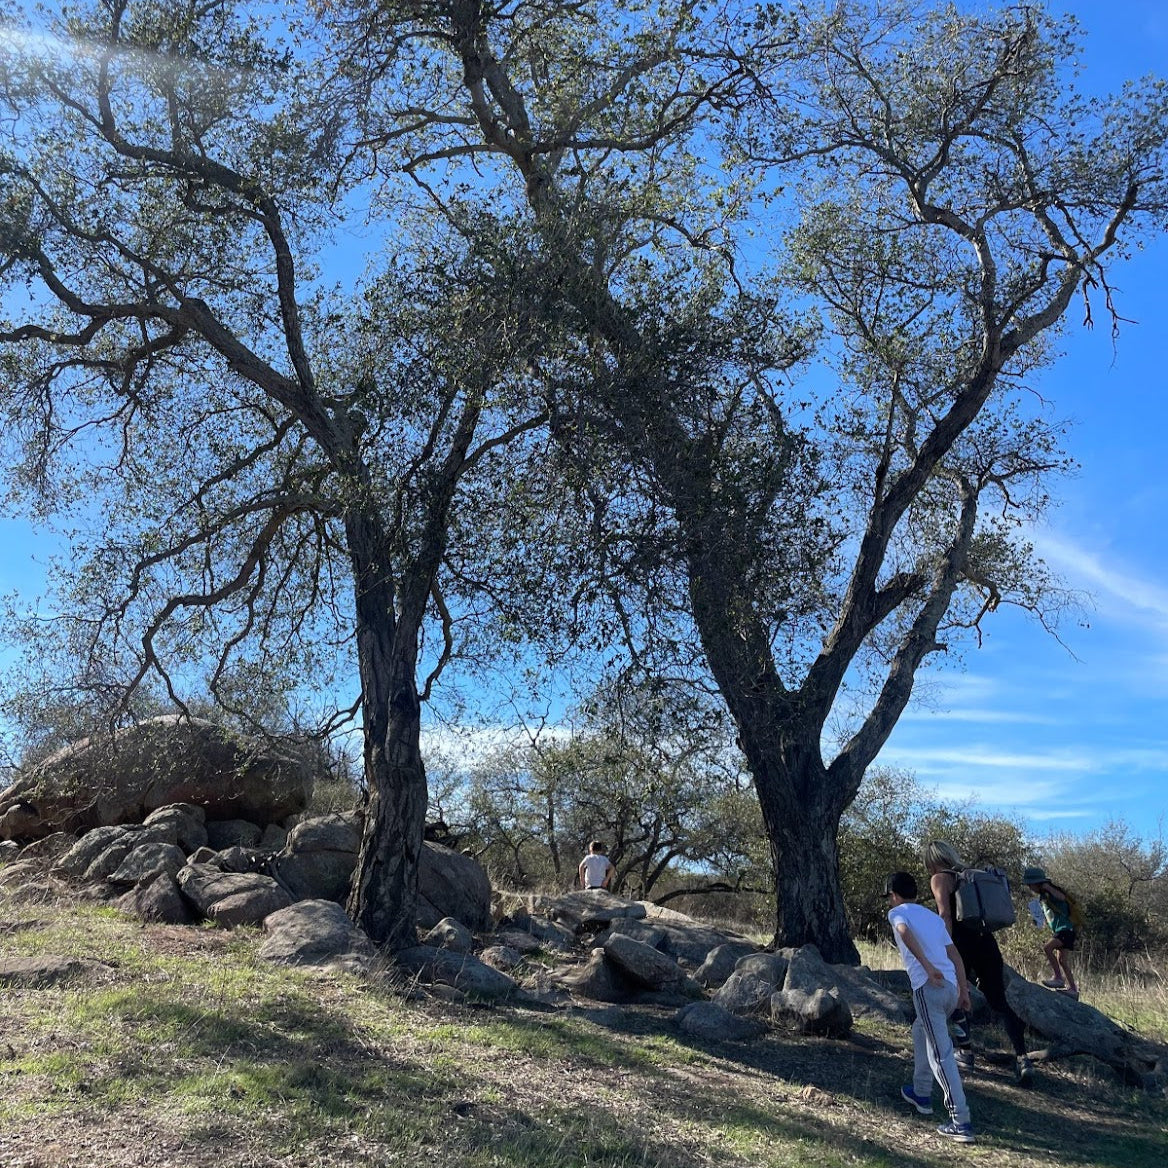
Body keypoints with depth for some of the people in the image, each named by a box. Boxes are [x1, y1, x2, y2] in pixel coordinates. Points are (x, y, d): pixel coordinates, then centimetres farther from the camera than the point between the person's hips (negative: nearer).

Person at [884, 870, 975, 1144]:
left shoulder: (897, 912, 6)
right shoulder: (934, 916, 25)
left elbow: (905, 933, -17)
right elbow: (954, 954, 19)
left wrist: (927, 966, -23)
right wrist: (964, 990, 18)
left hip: (928, 986, -7)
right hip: (950, 986, 7)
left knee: (941, 1055, -6)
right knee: (920, 1031, 29)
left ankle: (961, 1122, -9)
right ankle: (921, 1094, 35)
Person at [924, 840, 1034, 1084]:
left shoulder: (939, 879, 1)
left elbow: (945, 914, -13)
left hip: (962, 943, -6)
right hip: (986, 941, 6)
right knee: (999, 1002, 7)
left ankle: (966, 1053, 16)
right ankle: (1022, 1057, -6)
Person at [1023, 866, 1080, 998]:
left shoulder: (1050, 894, -13)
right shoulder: (1043, 897, 14)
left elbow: (1062, 897, -35)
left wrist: (1048, 887, -28)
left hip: (1066, 929, -10)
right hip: (1060, 931, 10)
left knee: (1047, 947, -23)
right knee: (1062, 960, 8)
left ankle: (1058, 978, -16)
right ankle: (1073, 989, 13)